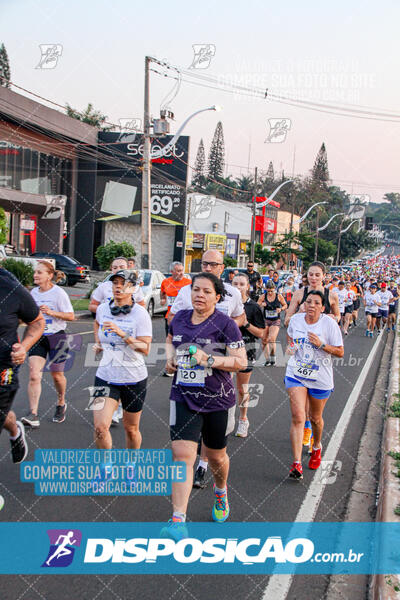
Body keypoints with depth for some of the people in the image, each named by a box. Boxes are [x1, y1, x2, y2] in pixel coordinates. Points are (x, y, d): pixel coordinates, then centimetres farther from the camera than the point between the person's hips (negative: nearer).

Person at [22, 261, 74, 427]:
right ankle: (33, 415, -14)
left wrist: (51, 312, -24)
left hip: (56, 337, -4)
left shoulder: (58, 293, -11)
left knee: (57, 375, 11)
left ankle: (61, 404, 39)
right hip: (38, 338, 4)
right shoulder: (34, 292, 6)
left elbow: (71, 316, -11)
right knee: (34, 375, -12)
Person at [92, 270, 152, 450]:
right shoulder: (103, 308, 1)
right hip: (105, 377, 3)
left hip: (134, 379, -2)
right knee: (100, 427, -11)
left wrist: (122, 334, -29)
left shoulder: (140, 314, -12)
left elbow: (145, 349, -18)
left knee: (131, 429, 12)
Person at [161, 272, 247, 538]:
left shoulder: (225, 324, -10)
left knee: (216, 456, 16)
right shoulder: (180, 318, 4)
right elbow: (170, 339, 26)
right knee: (182, 455, -11)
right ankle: (178, 521, -9)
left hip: (218, 399, -2)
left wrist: (208, 359, -24)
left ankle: (221, 491, 50)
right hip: (183, 398, 2)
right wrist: (170, 357, 6)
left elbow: (241, 362, -13)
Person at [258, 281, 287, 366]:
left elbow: (285, 305, 9)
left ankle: (273, 358, 0)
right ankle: (267, 359, 14)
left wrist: (281, 309, -12)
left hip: (275, 321, -2)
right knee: (264, 340, 3)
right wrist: (261, 305, -23)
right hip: (265, 320, 2)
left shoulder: (279, 296, -3)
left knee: (272, 339, -16)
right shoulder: (263, 296, -3)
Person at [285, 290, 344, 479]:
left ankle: (317, 448, 47)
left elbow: (340, 352, -9)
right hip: (295, 375, 1)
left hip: (320, 379, -1)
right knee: (298, 417, -13)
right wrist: (290, 346, -2)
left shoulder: (329, 324, -12)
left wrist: (321, 345, -24)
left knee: (315, 418, 16)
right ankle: (296, 464, -13)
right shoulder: (296, 319, -3)